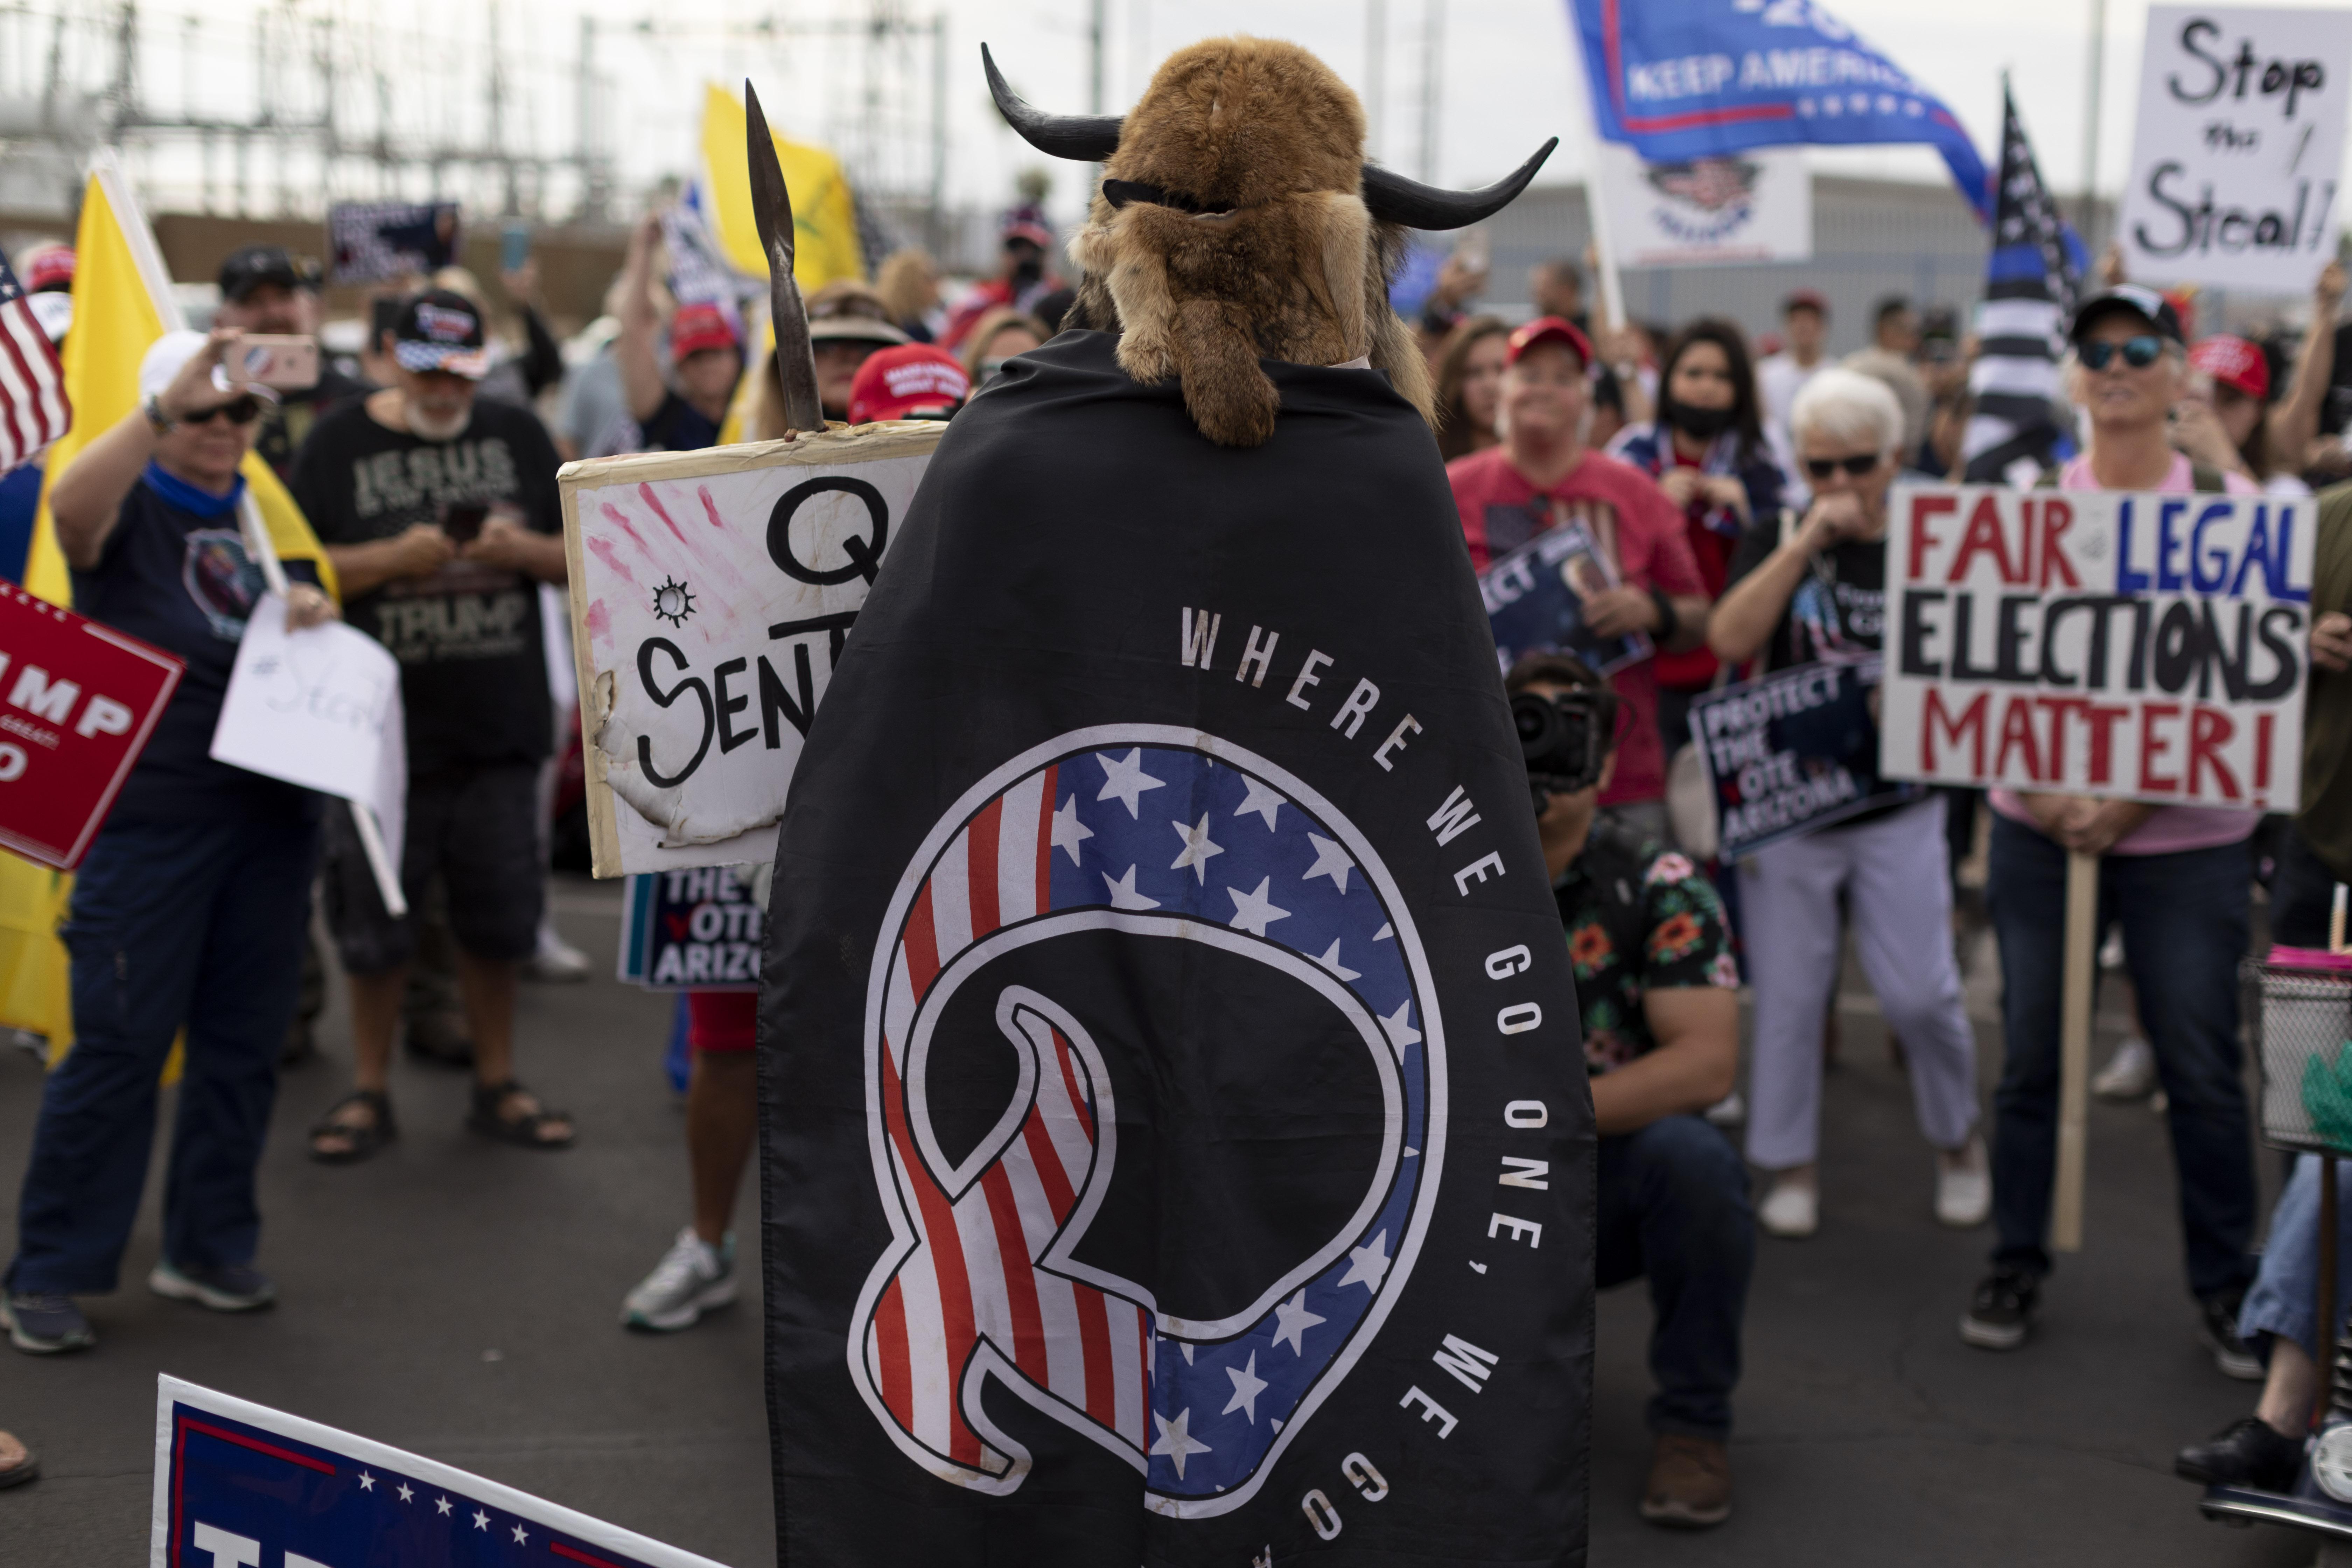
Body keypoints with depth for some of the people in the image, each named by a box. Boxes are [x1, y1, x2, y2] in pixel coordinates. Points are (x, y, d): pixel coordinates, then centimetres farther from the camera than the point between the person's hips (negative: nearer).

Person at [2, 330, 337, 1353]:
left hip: (271, 815, 6)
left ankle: (210, 1249, 23)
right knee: (119, 1043, -4)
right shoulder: (130, 509, -5)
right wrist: (169, 402, -36)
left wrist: (314, 608, -2)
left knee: (244, 1040, 10)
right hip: (148, 817, -6)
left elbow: (310, 601, 22)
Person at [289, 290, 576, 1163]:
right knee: (374, 925, 5)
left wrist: (522, 548, -10)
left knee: (497, 921, 10)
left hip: (501, 728, 2)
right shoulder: (339, 445, 2)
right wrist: (394, 556, -17)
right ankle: (370, 1092, 19)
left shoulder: (518, 436, 10)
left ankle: (497, 1087, 23)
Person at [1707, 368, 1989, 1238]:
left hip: (1899, 806, 0)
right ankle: (1792, 1165, 19)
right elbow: (1730, 639, -16)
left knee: (1921, 992, -3)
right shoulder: (1775, 539, 2)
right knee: (1788, 995, 4)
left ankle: (1958, 1140, 22)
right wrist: (1806, 541, -18)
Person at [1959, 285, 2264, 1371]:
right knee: (2028, 1055, 6)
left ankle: (2225, 1286, 16)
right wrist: (2043, 790, -11)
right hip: (2041, 824, 2)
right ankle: (2016, 1263, 21)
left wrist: (2137, 799, -14)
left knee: (2201, 1068, 1)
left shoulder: (2228, 504, 0)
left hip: (2182, 833, -2)